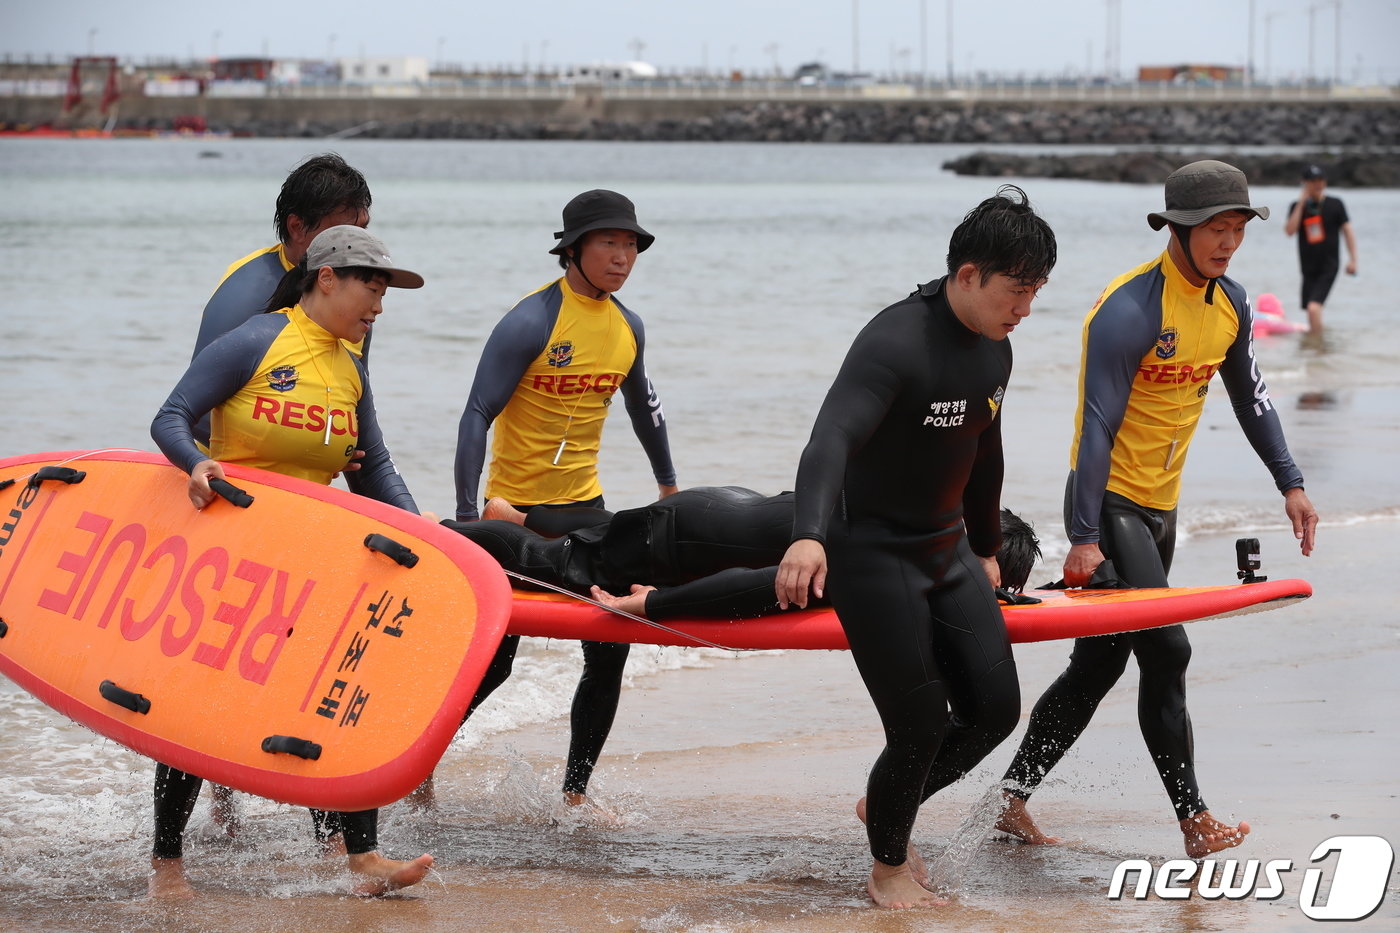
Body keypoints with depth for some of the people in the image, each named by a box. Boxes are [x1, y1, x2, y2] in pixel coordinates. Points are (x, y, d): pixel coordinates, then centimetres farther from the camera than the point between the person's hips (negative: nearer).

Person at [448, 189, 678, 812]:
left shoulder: (627, 327, 4)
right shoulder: (531, 323, -16)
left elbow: (642, 406, 23)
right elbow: (477, 415, -18)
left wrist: (668, 482, 33)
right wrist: (467, 517, -25)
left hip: (584, 505, 6)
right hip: (517, 509, -6)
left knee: (610, 652, -2)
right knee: (493, 661, -2)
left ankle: (576, 791, 8)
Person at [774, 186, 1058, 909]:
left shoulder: (993, 350, 3)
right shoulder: (894, 343, -25)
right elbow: (830, 441, -39)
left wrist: (985, 548, 30)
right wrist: (809, 535, -56)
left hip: (946, 552, 8)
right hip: (871, 554, -8)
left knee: (994, 709, 3)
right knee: (920, 726, -7)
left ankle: (886, 807, 28)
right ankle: (887, 867, 18)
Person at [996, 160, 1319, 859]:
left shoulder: (1230, 304, 4)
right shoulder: (1130, 311, -21)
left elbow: (1249, 397, 18)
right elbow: (1097, 425, -23)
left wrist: (1290, 484, 14)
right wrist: (1084, 538, -26)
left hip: (1159, 506, 8)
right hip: (1109, 503, -8)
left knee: (1098, 665, 10)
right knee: (1166, 650, -14)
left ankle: (1013, 802, 18)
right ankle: (1194, 822, -9)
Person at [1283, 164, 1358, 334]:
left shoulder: (1335, 204, 1)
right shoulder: (1297, 207, 5)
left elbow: (1347, 231, 3)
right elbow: (1289, 231, -10)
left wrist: (1352, 259, -6)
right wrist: (1301, 204, -12)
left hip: (1329, 267, -4)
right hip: (1309, 267, 4)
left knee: (1314, 307, -20)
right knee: (1311, 310, 11)